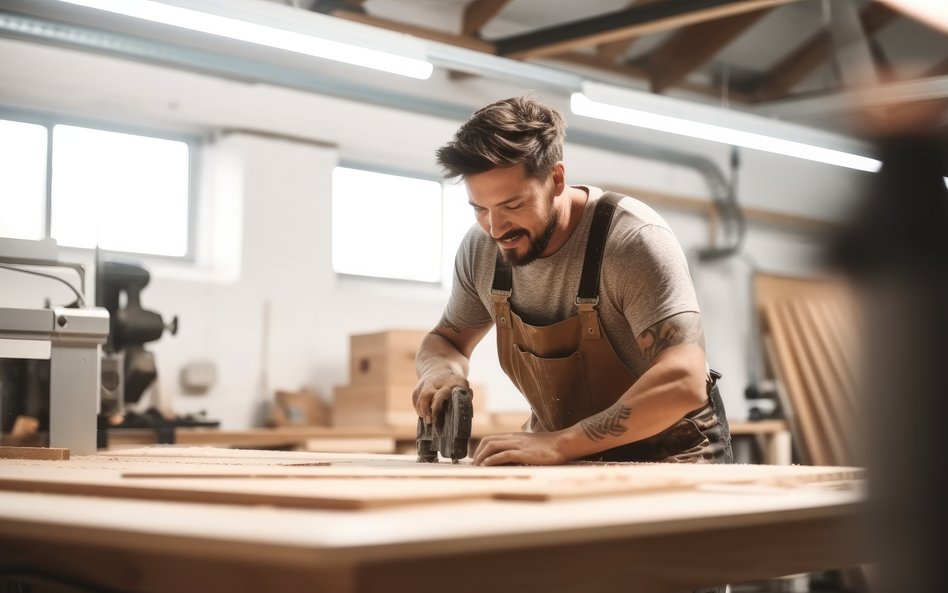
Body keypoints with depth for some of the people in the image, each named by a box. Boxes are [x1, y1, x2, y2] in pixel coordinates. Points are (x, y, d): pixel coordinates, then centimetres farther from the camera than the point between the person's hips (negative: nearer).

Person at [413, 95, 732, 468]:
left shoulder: (634, 239, -23)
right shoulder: (480, 249, -7)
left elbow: (683, 381, -32)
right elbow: (445, 340, 10)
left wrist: (559, 443, -38)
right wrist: (442, 370, -13)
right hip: (561, 455, 5)